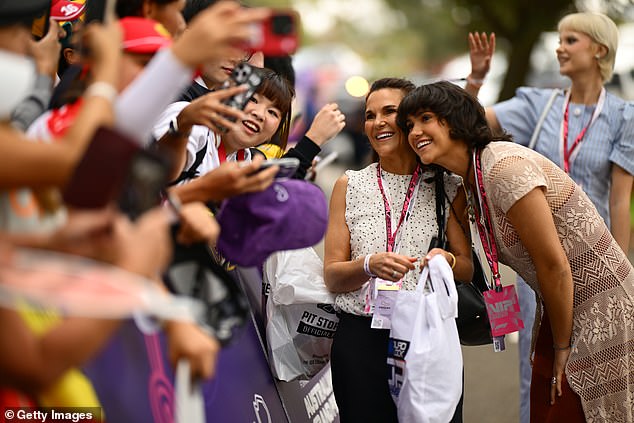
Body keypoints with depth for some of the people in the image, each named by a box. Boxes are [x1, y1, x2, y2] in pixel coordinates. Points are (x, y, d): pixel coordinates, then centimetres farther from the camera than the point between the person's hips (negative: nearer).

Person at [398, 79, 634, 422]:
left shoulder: (504, 166, -21)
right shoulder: (470, 182, 8)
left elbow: (554, 265, -20)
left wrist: (562, 347, -10)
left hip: (602, 309, -9)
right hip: (563, 311, 9)